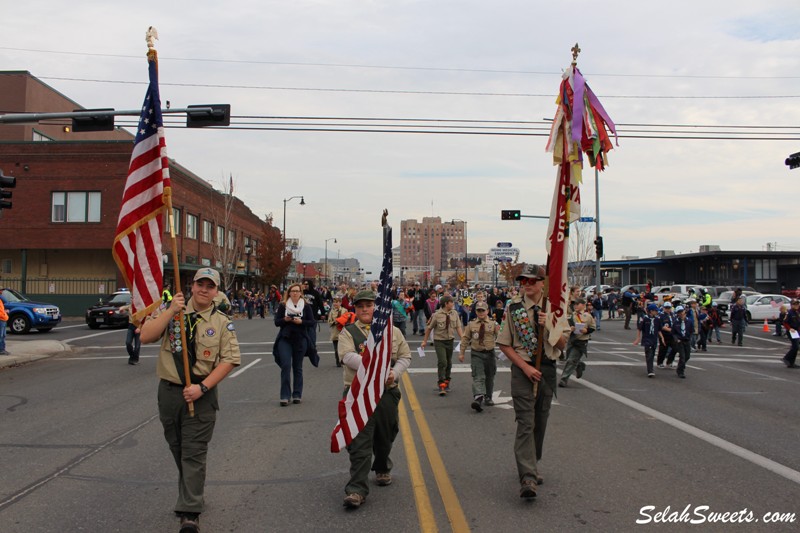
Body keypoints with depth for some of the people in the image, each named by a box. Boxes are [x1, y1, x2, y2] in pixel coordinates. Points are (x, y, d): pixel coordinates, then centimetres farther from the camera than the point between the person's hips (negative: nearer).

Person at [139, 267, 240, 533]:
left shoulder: (223, 323, -2)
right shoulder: (170, 309, 1)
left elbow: (230, 359, -7)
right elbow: (146, 336, -10)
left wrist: (202, 387, -15)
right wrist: (170, 311, -19)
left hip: (201, 394, -3)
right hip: (169, 390, 3)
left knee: (194, 452, -5)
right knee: (177, 448, 16)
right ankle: (193, 496, 35)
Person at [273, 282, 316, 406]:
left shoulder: (306, 306, 3)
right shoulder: (283, 306, 5)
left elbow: (312, 322, -1)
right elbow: (276, 322, 4)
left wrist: (301, 321, -16)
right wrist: (285, 319, -15)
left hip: (300, 340, 0)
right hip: (285, 339, 0)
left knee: (298, 367, 8)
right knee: (286, 365, -10)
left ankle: (297, 395, 16)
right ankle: (285, 396, -6)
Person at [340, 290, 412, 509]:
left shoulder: (393, 331, 9)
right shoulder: (348, 332, 1)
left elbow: (405, 356, 11)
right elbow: (348, 356, -14)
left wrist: (394, 372, -9)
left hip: (387, 392, 3)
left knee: (384, 438, 18)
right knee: (359, 441, -10)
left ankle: (382, 469, 44)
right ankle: (357, 489, -8)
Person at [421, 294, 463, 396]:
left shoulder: (454, 313, -2)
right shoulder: (437, 315, -14)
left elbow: (458, 327, -2)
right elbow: (429, 328, -4)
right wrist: (424, 341, 1)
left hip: (450, 341, 5)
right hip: (439, 341, -5)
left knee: (449, 363, 15)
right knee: (442, 362, -15)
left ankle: (446, 383, 32)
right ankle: (442, 385, -10)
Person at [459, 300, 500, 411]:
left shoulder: (493, 323, -1)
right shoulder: (471, 324, -1)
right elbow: (465, 338, 5)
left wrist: (499, 332, -27)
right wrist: (462, 353, 4)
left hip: (490, 353, 2)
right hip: (476, 354, -2)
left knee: (489, 377, 14)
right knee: (478, 377, -14)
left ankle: (488, 397, 31)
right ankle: (478, 399, -25)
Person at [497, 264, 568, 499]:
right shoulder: (514, 307, -4)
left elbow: (562, 345, 3)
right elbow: (504, 344, -3)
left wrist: (549, 326, -14)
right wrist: (526, 367, -12)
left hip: (547, 369, 4)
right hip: (523, 369, -4)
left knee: (540, 422, 14)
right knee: (526, 423, -12)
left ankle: (531, 467, 33)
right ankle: (528, 479, -16)